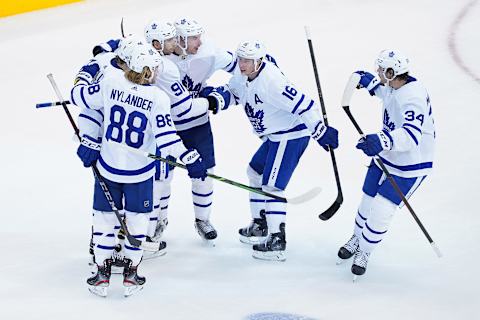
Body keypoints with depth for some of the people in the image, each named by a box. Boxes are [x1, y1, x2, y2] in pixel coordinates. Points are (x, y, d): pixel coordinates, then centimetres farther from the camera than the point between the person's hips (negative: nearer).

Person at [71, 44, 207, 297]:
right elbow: (167, 137, -18)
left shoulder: (110, 83, -10)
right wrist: (191, 159, -12)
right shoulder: (158, 98, -16)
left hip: (107, 166, 2)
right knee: (136, 218, 16)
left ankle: (102, 273, 18)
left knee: (104, 216, 14)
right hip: (139, 171, -1)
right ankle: (130, 273, 18)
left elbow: (81, 97, 2)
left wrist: (78, 88, 25)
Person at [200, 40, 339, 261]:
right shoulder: (242, 75, -1)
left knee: (272, 185, -12)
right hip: (274, 136, 10)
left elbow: (302, 104, -30)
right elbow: (231, 93, 15)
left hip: (291, 136, -10)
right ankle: (260, 225, 36)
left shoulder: (271, 81, -30)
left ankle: (277, 242, -10)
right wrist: (216, 99, -8)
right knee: (255, 172, 22)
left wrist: (321, 132, -29)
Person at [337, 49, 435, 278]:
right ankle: (357, 238, 44)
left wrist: (383, 140, -63)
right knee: (368, 201, 17)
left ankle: (364, 251, 16)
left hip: (410, 166, -8)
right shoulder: (395, 86, -3)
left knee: (381, 211, -8)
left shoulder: (413, 97, -32)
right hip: (386, 156, 8)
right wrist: (369, 82, 20)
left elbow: (411, 134, -48)